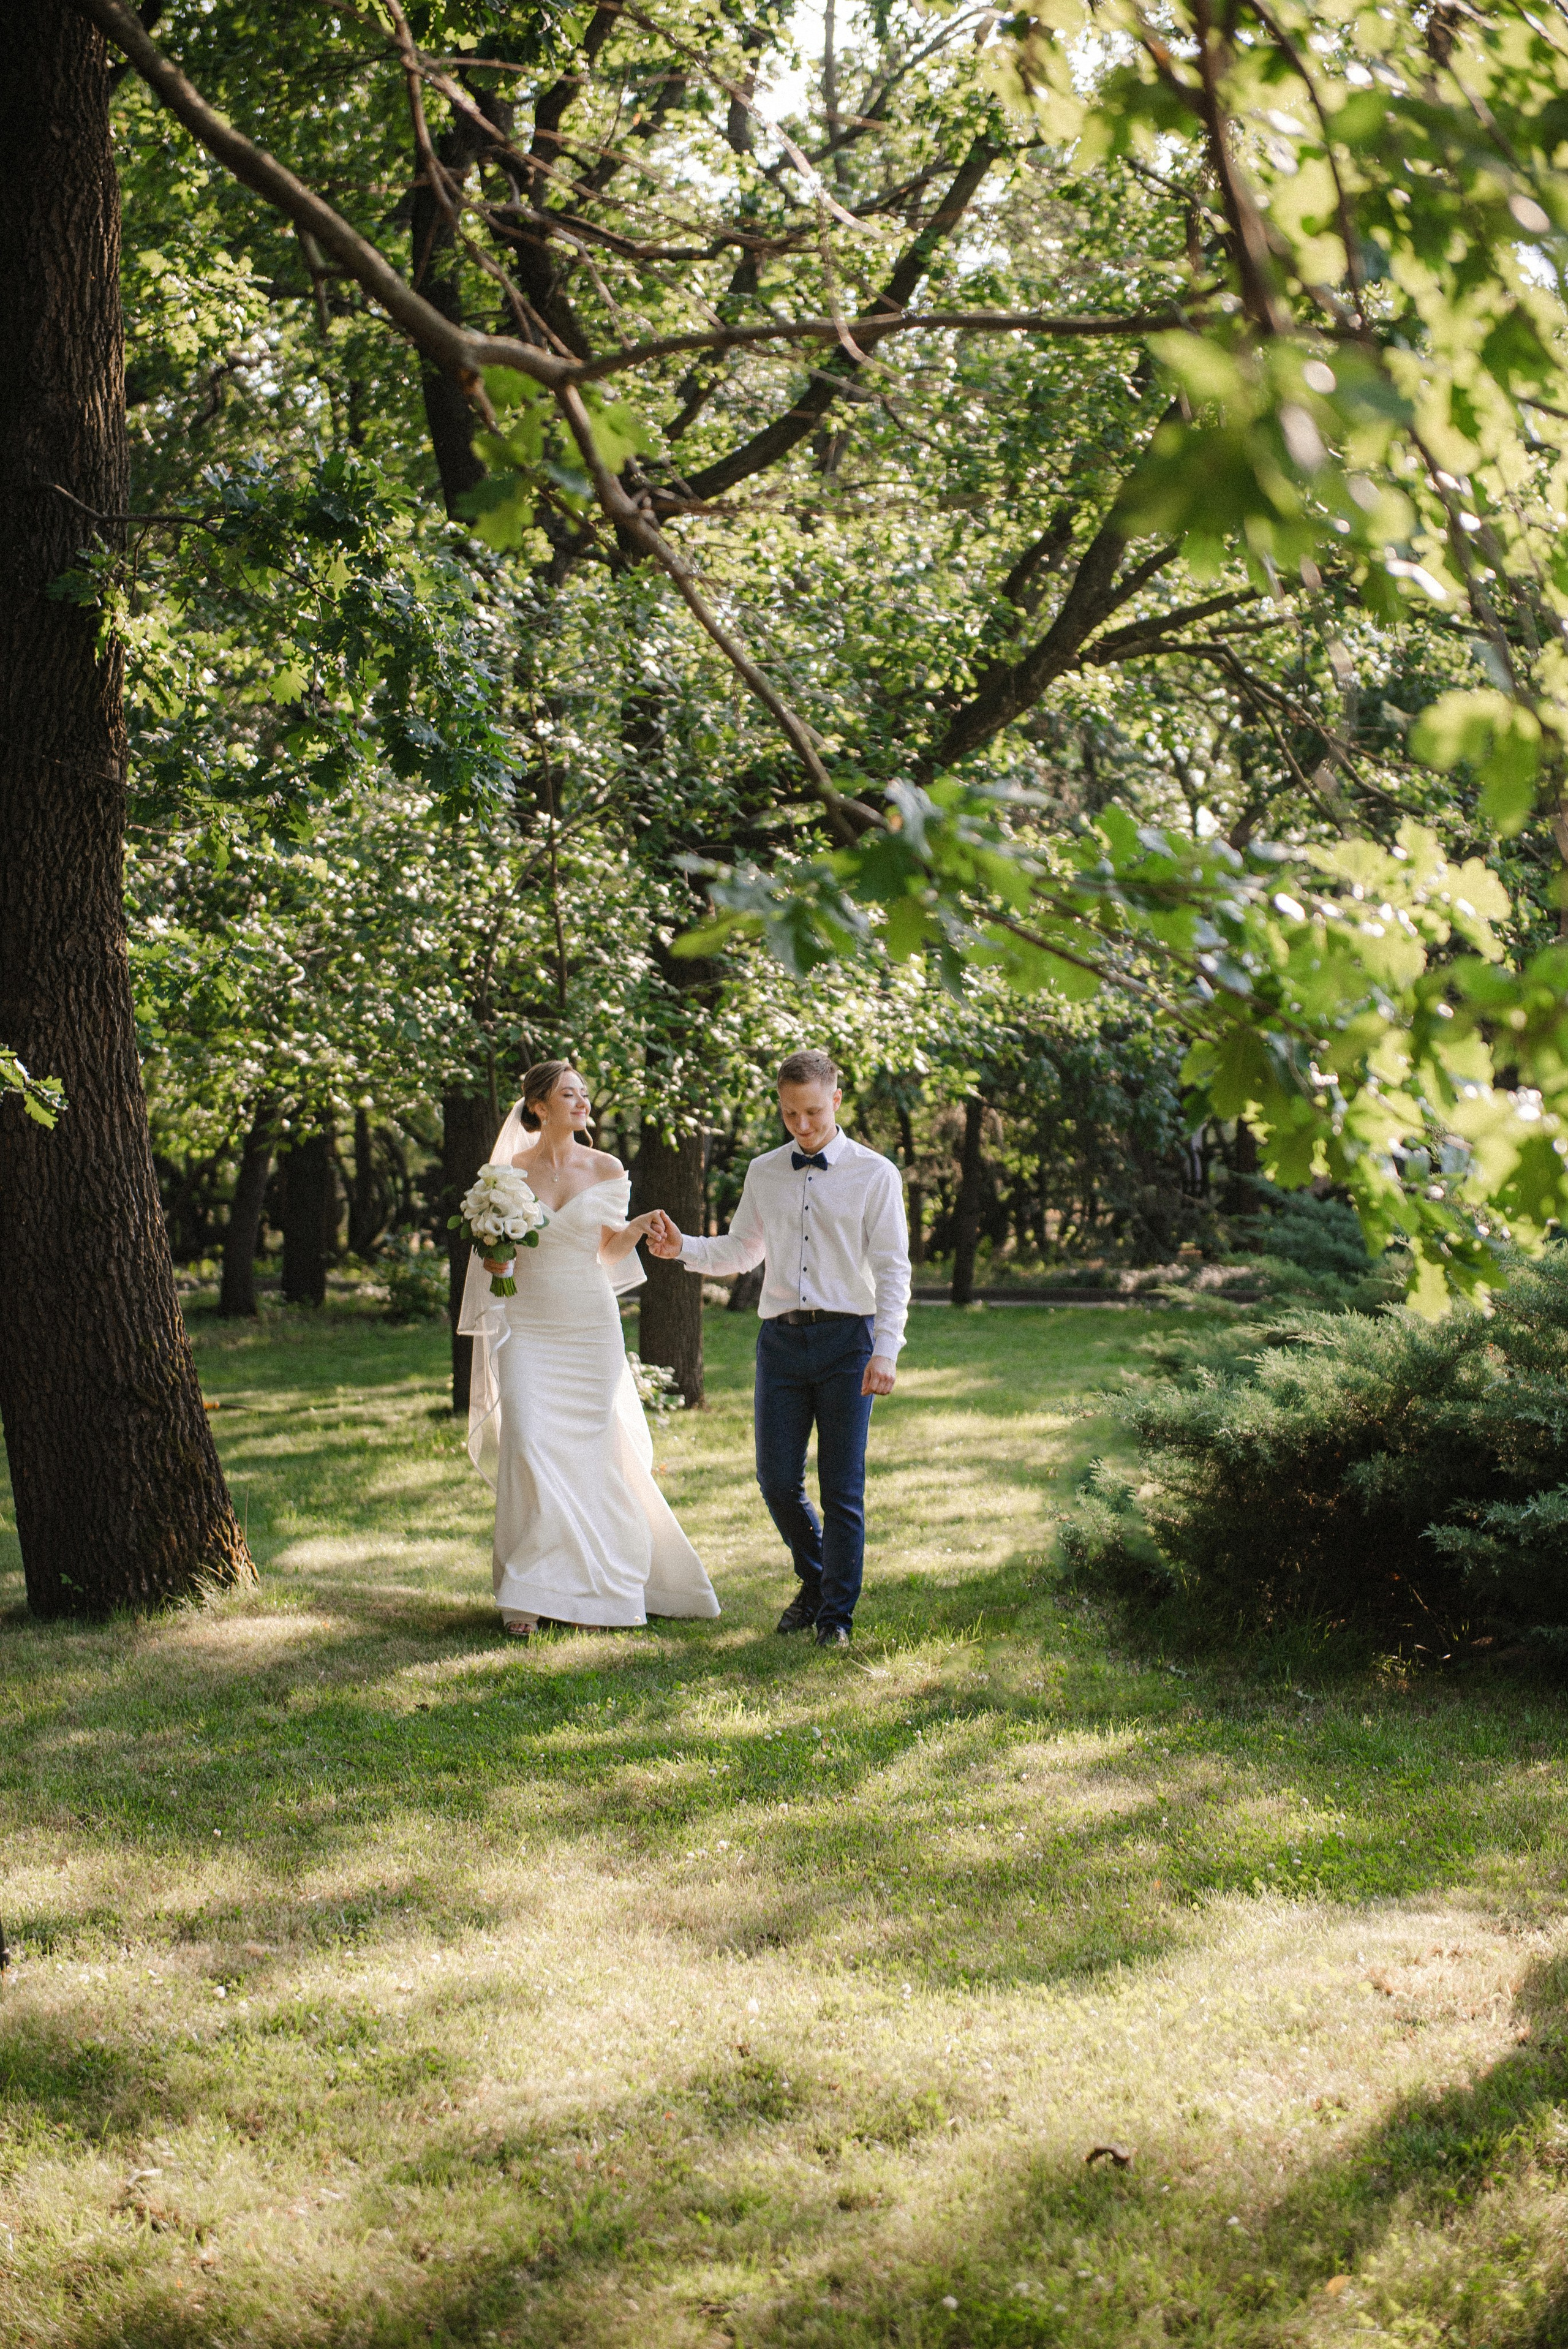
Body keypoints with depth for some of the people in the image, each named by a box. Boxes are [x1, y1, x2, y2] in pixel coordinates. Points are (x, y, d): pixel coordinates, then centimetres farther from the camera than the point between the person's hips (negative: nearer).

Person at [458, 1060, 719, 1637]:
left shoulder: (607, 1170, 2)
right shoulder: (513, 1171, 2)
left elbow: (610, 1249, 12)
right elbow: (494, 1252, 10)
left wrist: (636, 1230, -8)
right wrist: (493, 1257, -12)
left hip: (590, 1327, 1)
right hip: (528, 1325, -1)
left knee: (587, 1453, 2)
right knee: (528, 1448, -11)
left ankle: (587, 1588, 14)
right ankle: (529, 1596, -5)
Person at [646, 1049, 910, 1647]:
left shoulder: (874, 1175, -1)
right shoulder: (764, 1173, 11)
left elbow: (893, 1269, -4)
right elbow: (741, 1251, 18)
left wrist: (885, 1352, -13)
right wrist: (682, 1248, 0)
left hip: (847, 1335, -3)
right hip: (781, 1336, 3)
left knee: (843, 1488, 0)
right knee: (777, 1480, 5)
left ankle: (836, 1616, 13)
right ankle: (815, 1581, 31)